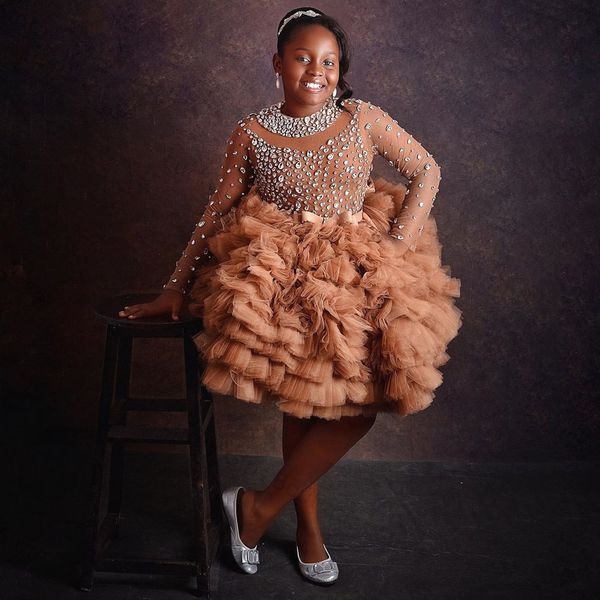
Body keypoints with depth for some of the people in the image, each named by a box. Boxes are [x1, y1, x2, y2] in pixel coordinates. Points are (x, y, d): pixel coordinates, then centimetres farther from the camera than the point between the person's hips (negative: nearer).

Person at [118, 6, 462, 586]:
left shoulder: (364, 118, 4)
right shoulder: (250, 134, 1)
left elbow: (427, 170, 9)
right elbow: (216, 215, 6)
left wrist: (399, 242, -3)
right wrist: (176, 287, 7)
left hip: (358, 265, 3)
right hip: (285, 270, -2)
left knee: (361, 400, -6)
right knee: (304, 398, -6)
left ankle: (262, 504, 13)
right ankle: (308, 522, 18)